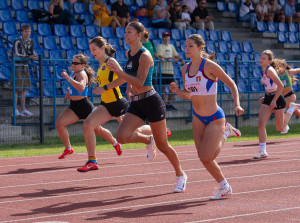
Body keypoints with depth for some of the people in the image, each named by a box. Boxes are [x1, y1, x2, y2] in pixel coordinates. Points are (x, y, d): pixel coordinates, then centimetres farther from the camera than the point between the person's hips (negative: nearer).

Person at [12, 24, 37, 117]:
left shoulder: (30, 41, 6)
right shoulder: (17, 41, -14)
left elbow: (32, 53, 9)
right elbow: (16, 55, -20)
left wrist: (35, 56, -15)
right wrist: (29, 57, -25)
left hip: (25, 66, 7)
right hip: (17, 66, -7)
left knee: (24, 88, 8)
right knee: (17, 88, -8)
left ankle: (23, 110, 12)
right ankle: (15, 110, -7)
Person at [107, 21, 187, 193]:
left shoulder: (145, 56, -18)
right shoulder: (129, 54, 7)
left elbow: (140, 83, -25)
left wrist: (119, 71, -29)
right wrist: (129, 87, 20)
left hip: (151, 102, -7)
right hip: (136, 103, 7)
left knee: (162, 145, 2)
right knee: (121, 136, -13)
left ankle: (181, 175, 23)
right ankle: (148, 140, 17)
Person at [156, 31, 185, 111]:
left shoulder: (171, 46, 16)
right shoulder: (160, 46, -3)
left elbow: (176, 55, 19)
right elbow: (160, 57, -14)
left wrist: (181, 59, -1)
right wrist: (171, 58, -21)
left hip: (170, 70, 7)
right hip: (163, 70, -6)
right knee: (163, 88, -4)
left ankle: (169, 104, 16)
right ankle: (165, 105, 0)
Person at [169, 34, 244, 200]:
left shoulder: (209, 66, -16)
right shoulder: (186, 69, 4)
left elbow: (231, 84, -9)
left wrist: (237, 105, -20)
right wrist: (176, 91, -9)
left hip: (215, 117, -6)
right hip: (198, 118, 7)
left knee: (205, 158, -10)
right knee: (204, 158, 5)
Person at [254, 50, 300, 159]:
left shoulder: (270, 70, -19)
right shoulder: (264, 70, 8)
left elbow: (280, 86, -24)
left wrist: (274, 100, -21)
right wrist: (266, 97, 12)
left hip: (277, 99, -8)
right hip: (268, 99, 8)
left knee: (280, 128, 7)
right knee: (261, 124, -9)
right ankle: (263, 151, -9)